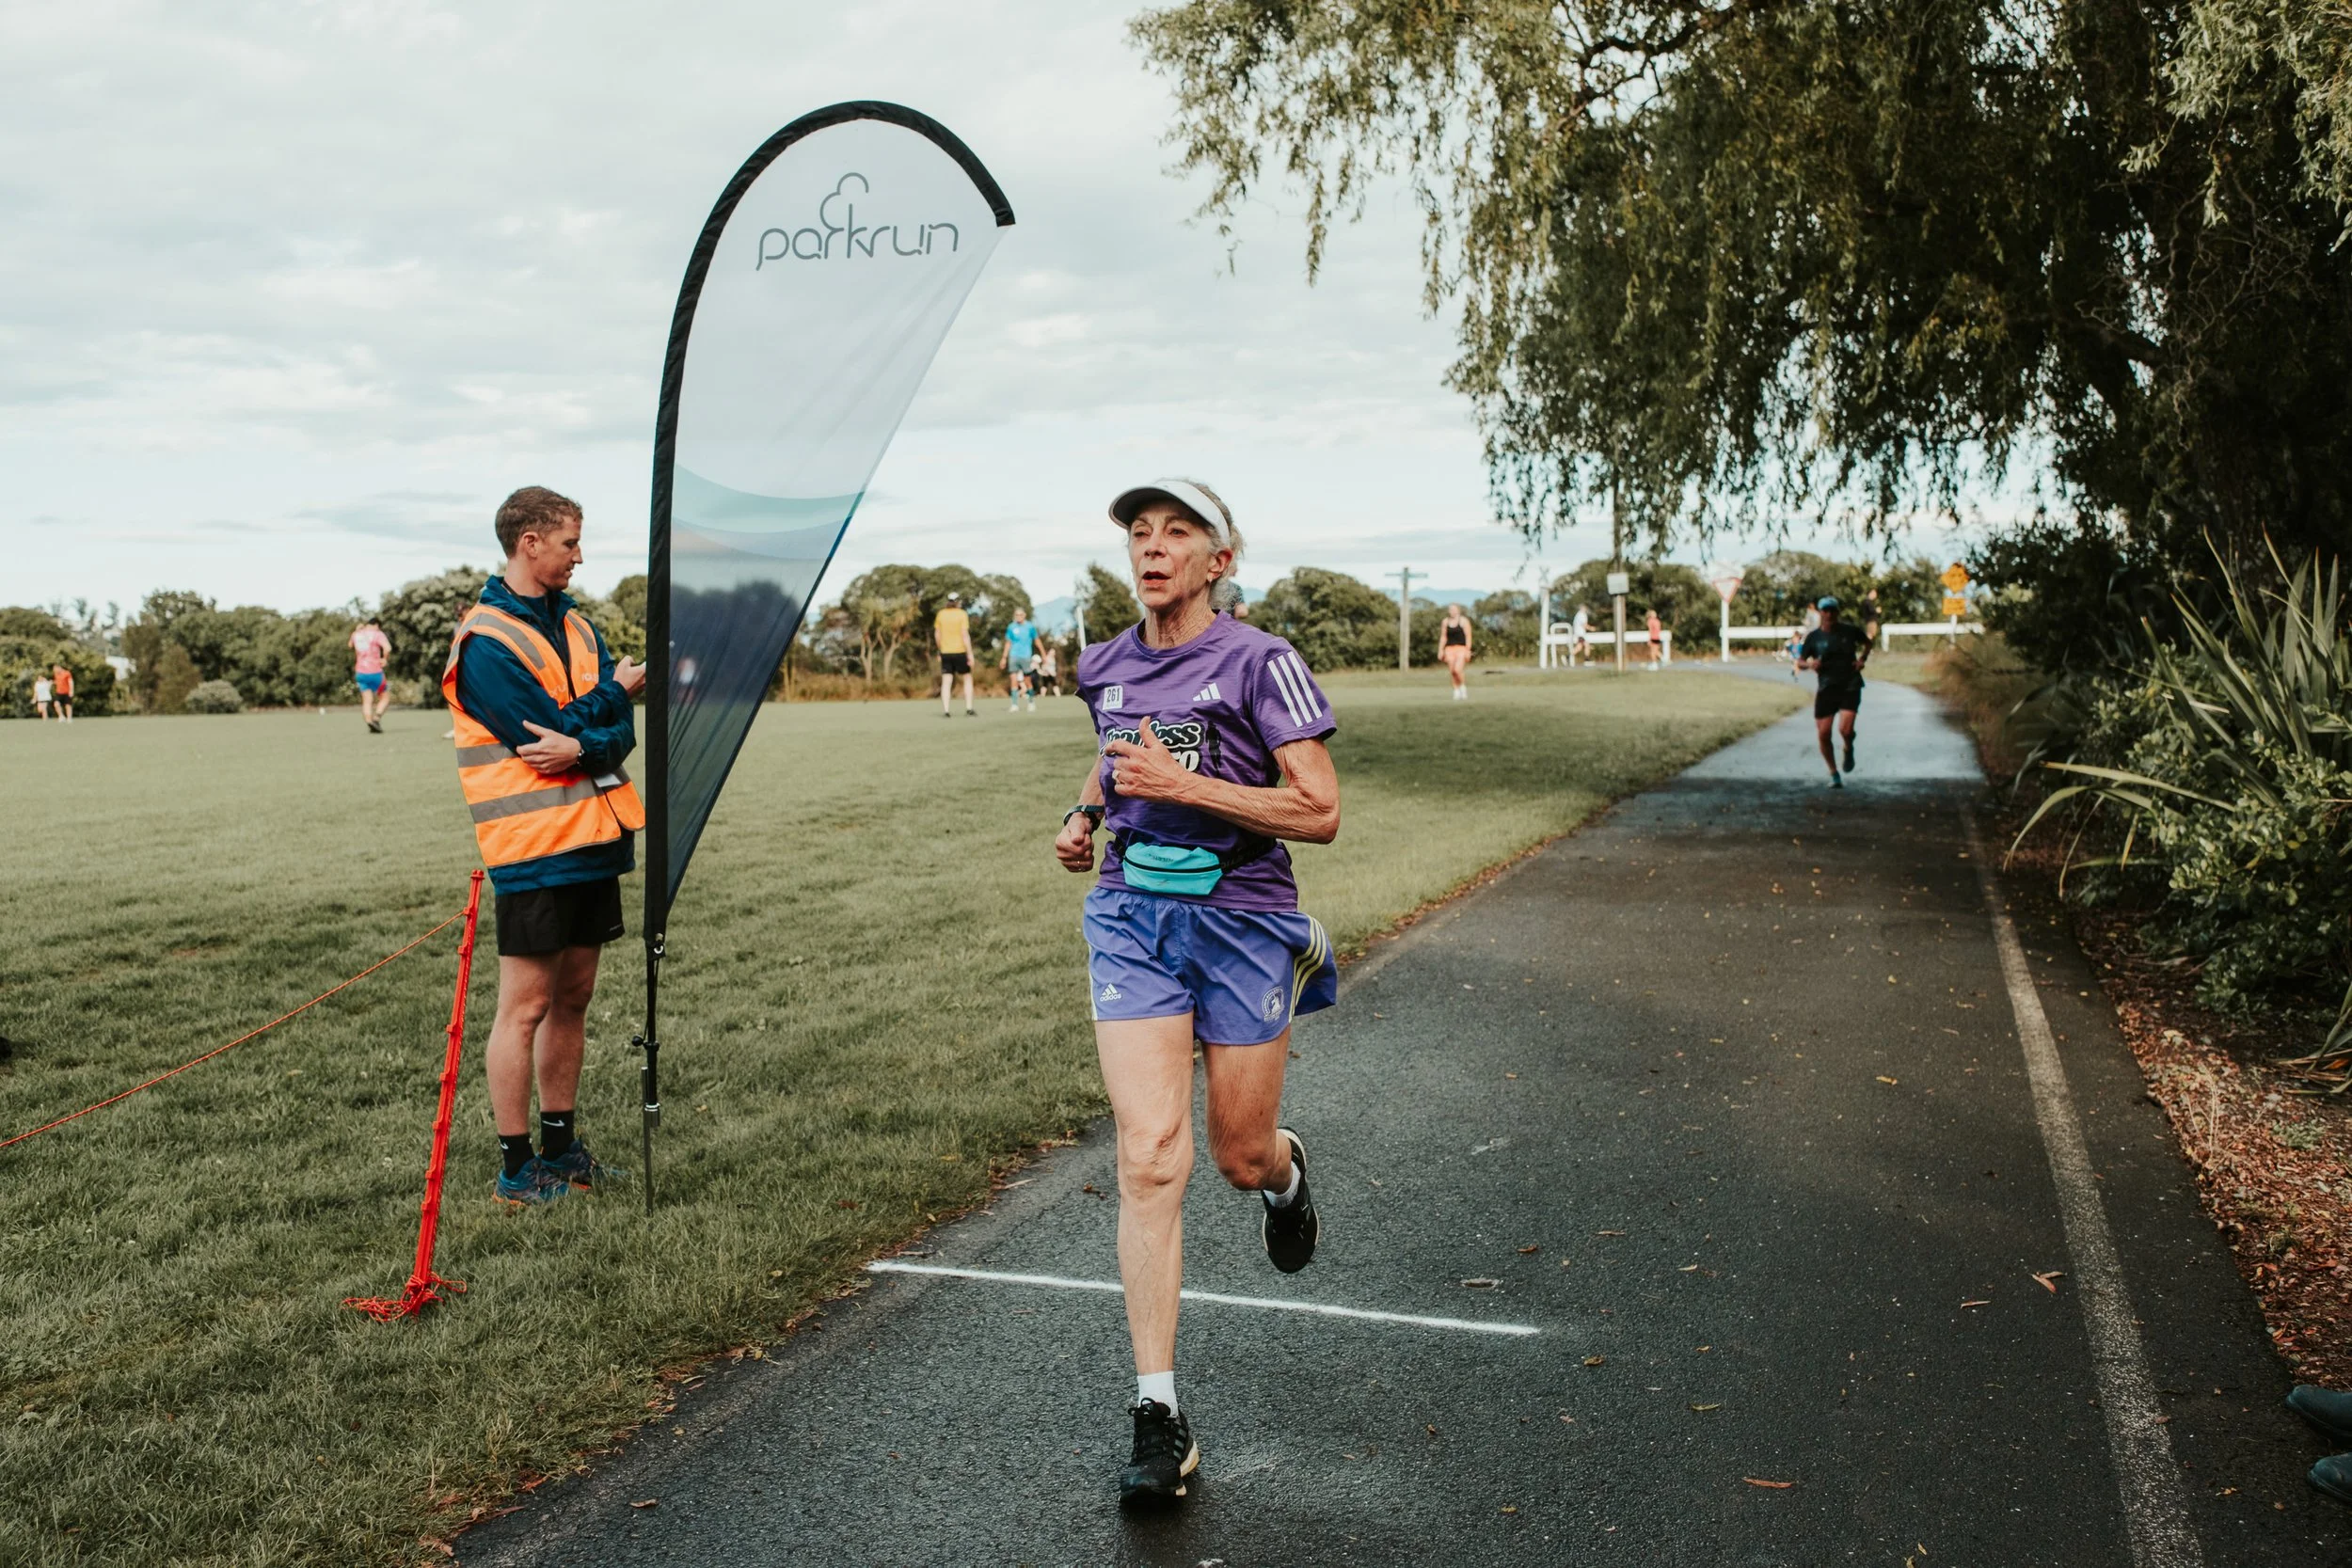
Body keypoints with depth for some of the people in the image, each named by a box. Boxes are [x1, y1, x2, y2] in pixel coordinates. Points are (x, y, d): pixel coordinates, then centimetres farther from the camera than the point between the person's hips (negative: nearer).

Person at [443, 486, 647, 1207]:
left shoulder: (576, 626, 13)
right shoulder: (486, 641, -11)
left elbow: (622, 732, 3)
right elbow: (545, 730, -18)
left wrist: (584, 747, -18)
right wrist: (615, 693, -3)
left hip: (593, 838, 8)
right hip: (534, 848, -7)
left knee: (573, 997, 13)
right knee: (526, 1006, -2)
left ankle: (561, 1149, 23)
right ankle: (515, 1168, 7)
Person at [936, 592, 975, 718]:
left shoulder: (941, 614, 5)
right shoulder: (962, 614, -6)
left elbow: (937, 634, 8)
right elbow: (965, 634, -13)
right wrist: (970, 654, -12)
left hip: (945, 652, 3)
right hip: (960, 651, -3)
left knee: (946, 682, 2)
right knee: (967, 679, 11)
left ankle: (946, 711, -8)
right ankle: (969, 709, 5)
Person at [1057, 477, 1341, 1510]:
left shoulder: (1260, 663, -9)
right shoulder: (1103, 669, 7)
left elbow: (1320, 813, -15)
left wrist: (1183, 784, -21)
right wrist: (1085, 812, 10)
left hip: (1242, 918, -3)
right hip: (1132, 917, 3)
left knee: (1240, 1155, 8)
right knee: (1150, 1159, -8)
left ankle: (1285, 1173, 50)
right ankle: (1159, 1419, -3)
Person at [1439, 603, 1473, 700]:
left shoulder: (1463, 621, -3)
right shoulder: (1445, 622, 9)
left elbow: (1468, 636, -6)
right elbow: (1443, 637, 14)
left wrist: (1468, 650, -13)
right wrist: (1441, 650, 8)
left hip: (1461, 648, -4)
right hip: (1450, 648, 4)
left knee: (1457, 670, -19)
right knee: (1452, 672, 0)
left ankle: (1462, 687, 3)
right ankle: (1457, 691, 10)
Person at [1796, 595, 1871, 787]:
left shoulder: (1850, 631, 1)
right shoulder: (1813, 637, 1)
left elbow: (1867, 643, 20)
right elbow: (1799, 662, 7)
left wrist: (1862, 659, 3)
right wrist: (1810, 664, -14)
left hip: (1850, 686, -2)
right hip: (1826, 688, 2)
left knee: (1845, 729, -20)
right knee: (1823, 734, -2)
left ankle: (1849, 749, 17)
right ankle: (1834, 774, 17)